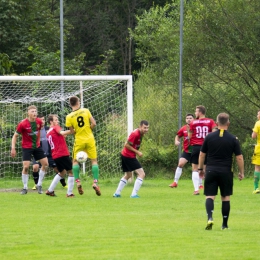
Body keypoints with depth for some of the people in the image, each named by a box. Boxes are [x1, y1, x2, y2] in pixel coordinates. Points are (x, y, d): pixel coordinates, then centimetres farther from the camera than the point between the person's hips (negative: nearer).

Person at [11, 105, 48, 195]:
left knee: (45, 163, 0)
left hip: (37, 146, 5)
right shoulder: (23, 124, -19)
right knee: (26, 166, -14)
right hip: (27, 147, -5)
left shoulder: (39, 122, -6)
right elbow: (15, 136, -9)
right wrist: (13, 148, -16)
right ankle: (25, 188, 2)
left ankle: (39, 185, 14)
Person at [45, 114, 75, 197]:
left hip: (55, 156, 8)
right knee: (71, 172, -1)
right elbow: (62, 133, -24)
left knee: (62, 172, 24)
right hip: (62, 154, -8)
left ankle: (50, 190, 19)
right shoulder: (56, 128, -4)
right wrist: (72, 131, -30)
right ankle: (69, 193, -7)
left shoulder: (48, 132, 18)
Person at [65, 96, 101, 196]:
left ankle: (78, 182, 6)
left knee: (75, 161, 16)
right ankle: (95, 182, -4)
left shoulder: (69, 117, -7)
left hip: (79, 140, 0)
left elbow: (72, 131, -5)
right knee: (94, 161, 8)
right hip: (89, 139, 1)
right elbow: (94, 124, -5)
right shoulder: (86, 111, -4)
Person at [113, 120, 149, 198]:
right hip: (129, 156, -11)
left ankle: (117, 193, 30)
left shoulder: (140, 134, 9)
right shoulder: (135, 134, -21)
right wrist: (137, 152, -19)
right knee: (142, 174, -11)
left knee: (128, 175, 25)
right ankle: (134, 194, -15)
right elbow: (127, 145, -20)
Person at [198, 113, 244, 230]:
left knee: (210, 196, 1)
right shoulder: (233, 139, -3)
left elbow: (202, 154, 6)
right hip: (226, 172, 0)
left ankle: (210, 218, -23)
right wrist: (241, 172, 10)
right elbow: (239, 157, -1)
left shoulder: (209, 137, 0)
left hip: (211, 171, 0)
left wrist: (200, 169, 19)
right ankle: (225, 224, 14)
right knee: (226, 197, 10)